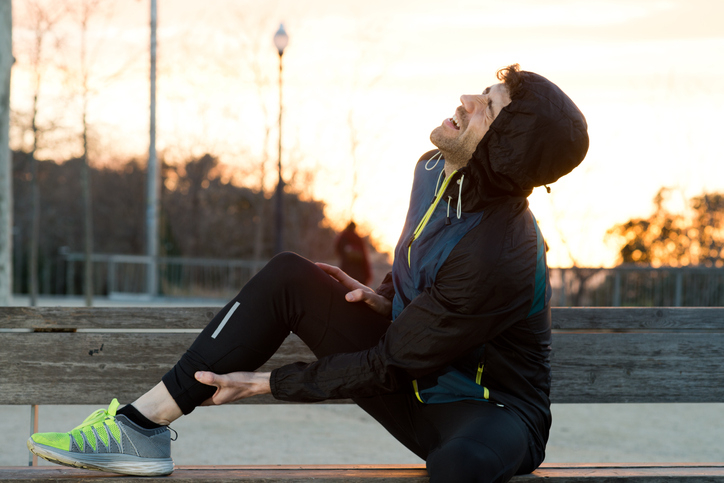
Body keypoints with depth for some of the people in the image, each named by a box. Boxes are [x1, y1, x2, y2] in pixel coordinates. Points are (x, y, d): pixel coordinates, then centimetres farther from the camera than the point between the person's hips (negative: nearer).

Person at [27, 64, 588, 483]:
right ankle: (141, 427, -7)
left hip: (492, 408, -8)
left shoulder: (498, 259, -32)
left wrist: (263, 382, -15)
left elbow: (389, 369, -23)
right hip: (416, 378, 9)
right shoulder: (434, 172, -4)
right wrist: (384, 297, -1)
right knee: (288, 276, -4)